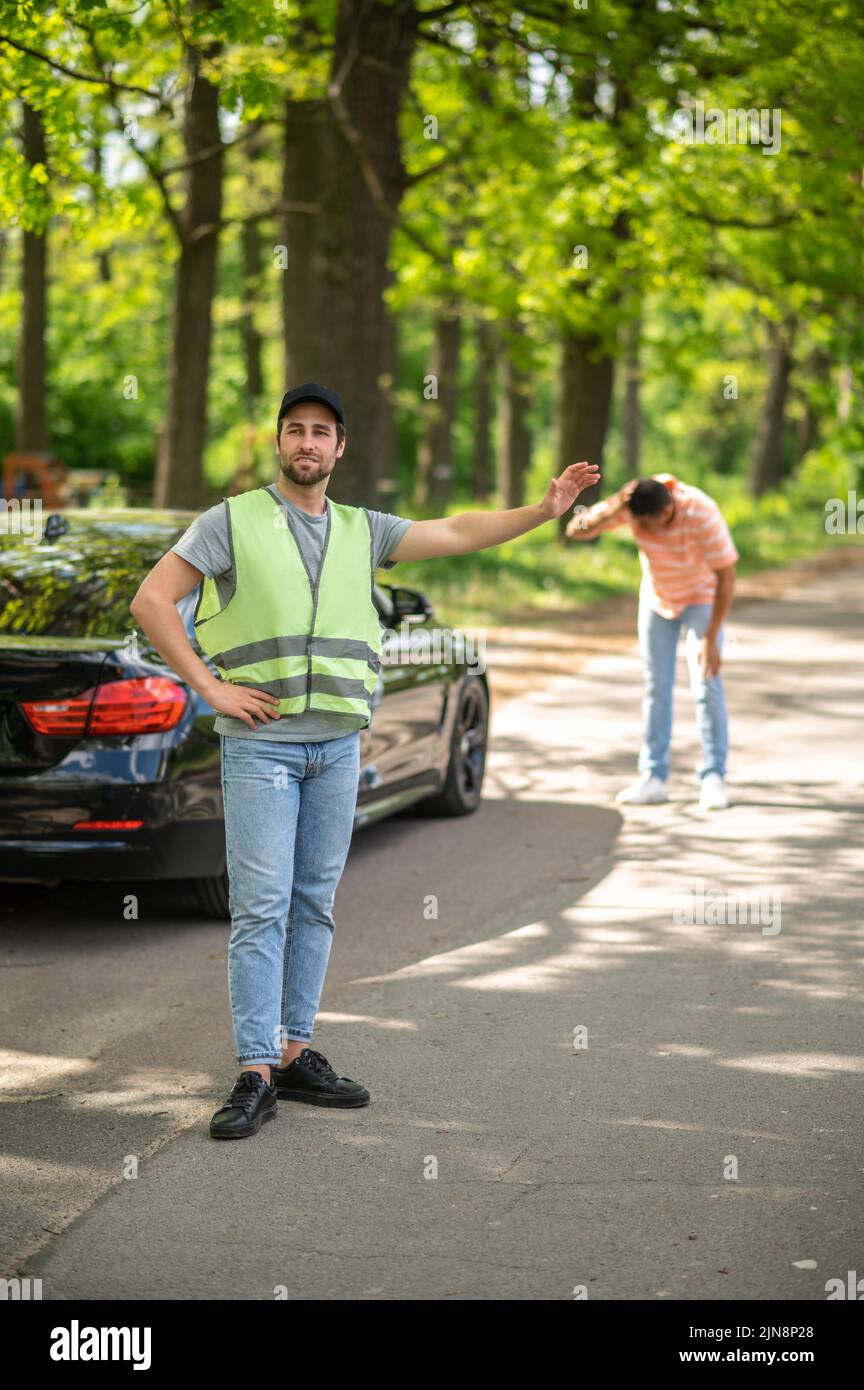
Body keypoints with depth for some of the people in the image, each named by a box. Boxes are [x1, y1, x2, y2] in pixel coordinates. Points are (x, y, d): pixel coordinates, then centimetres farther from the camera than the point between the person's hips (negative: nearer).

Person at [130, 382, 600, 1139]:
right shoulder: (234, 520, 0)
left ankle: (296, 1055, 15)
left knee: (314, 904, 7)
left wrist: (545, 509, 0)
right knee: (261, 905, -9)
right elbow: (152, 600, -4)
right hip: (260, 742, -5)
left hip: (338, 744, 5)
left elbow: (459, 533, 9)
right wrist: (211, 687, -9)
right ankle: (255, 1075, -8)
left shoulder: (362, 530, 13)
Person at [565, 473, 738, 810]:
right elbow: (575, 530, -27)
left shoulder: (701, 514, -35)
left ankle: (713, 778, -9)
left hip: (701, 599, -4)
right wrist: (612, 509, -45)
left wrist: (711, 639, -28)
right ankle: (653, 778, 5)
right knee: (656, 686, 2)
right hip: (656, 600, 4)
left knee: (706, 684, -14)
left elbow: (726, 576, -27)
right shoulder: (631, 506, -25)